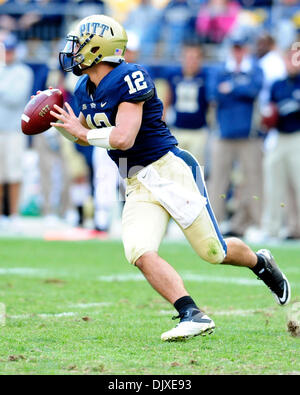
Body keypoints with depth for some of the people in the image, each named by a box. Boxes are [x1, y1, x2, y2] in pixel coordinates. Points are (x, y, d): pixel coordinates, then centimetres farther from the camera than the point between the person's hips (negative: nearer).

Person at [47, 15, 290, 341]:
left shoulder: (129, 79, -19)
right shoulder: (85, 91, 7)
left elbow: (123, 138, -27)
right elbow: (86, 134, 24)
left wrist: (82, 132, -15)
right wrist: (60, 122, 6)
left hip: (169, 169, -7)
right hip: (138, 186, 7)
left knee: (213, 252, 0)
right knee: (140, 253, -16)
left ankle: (260, 263, 30)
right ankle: (192, 315, -18)